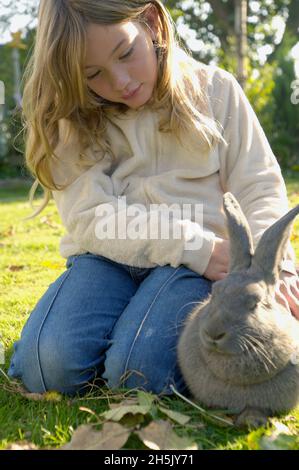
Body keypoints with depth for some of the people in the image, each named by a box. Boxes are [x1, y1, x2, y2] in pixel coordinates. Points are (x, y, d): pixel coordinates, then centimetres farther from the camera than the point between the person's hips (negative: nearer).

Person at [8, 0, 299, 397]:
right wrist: (197, 248, -19)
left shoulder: (215, 90, 5)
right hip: (109, 256, 2)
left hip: (202, 258, -1)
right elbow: (89, 216, -8)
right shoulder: (75, 120, 3)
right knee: (48, 366, -24)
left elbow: (260, 188, 2)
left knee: (138, 370, -27)